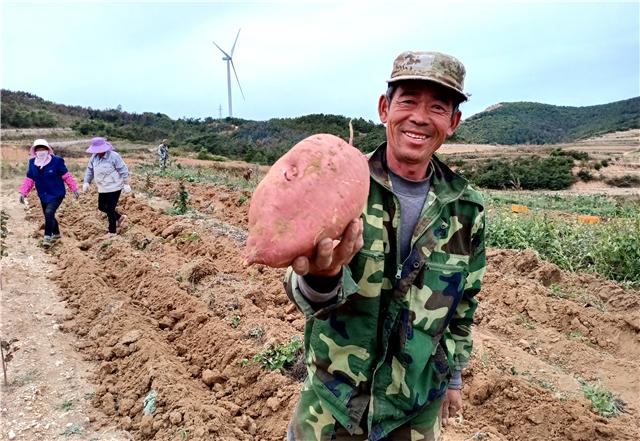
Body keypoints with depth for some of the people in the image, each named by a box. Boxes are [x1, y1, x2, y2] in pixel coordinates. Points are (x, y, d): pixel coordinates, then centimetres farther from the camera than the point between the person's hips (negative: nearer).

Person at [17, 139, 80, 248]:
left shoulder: (56, 161, -13)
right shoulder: (32, 163, 1)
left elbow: (66, 176, -8)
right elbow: (29, 179, 7)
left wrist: (74, 189, -7)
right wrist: (23, 193, 1)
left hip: (56, 194, -6)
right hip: (43, 196, 6)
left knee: (49, 213, -22)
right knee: (49, 216, 15)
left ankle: (47, 237, -11)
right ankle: (56, 234, 38)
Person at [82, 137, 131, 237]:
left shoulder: (114, 156, -17)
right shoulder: (94, 157, 3)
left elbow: (123, 170, -14)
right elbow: (90, 170, 12)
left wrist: (126, 184, -15)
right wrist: (86, 182, 3)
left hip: (114, 188, -8)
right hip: (102, 188, 8)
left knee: (110, 209, -2)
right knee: (101, 207, 15)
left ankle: (112, 231, 13)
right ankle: (120, 217, 35)